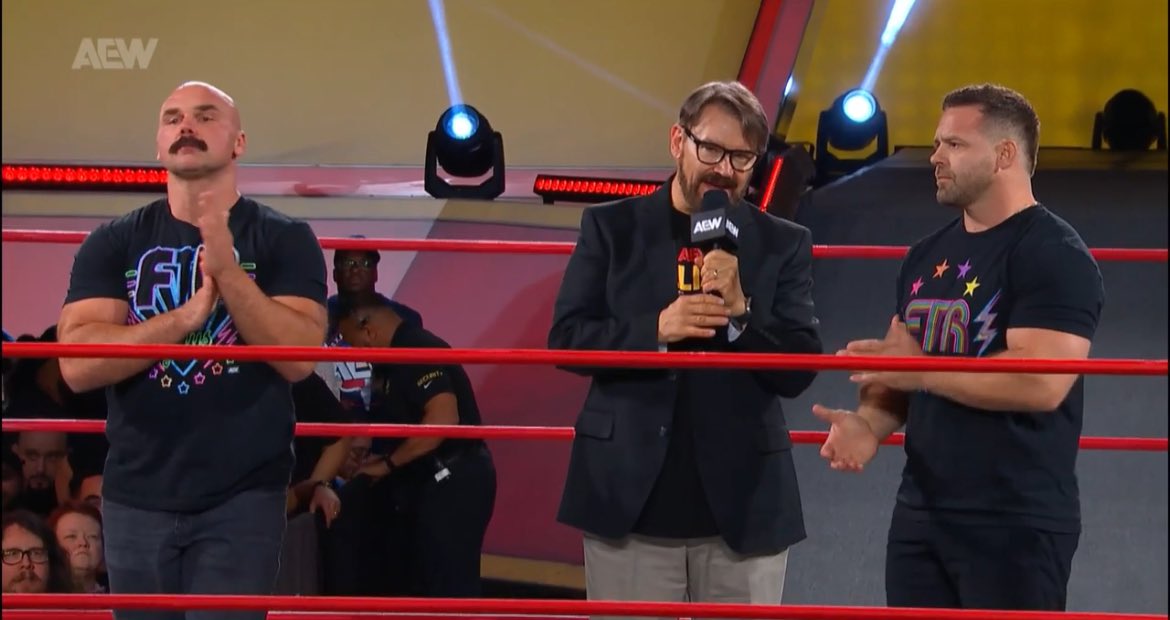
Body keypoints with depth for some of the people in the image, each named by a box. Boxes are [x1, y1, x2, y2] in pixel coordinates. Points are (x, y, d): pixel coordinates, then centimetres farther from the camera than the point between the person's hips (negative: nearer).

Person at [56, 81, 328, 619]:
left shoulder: (284, 240, -1)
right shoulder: (113, 243, 3)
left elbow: (298, 357, -13)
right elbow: (77, 365, -10)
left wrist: (228, 269, -23)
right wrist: (188, 314, -20)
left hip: (242, 496, -2)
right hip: (135, 497, 3)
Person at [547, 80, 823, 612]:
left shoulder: (783, 244, 4)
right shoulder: (611, 227, 4)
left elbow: (799, 371, -1)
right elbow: (565, 338, -2)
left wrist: (741, 310, -18)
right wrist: (654, 330, -18)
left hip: (744, 505, 0)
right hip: (630, 499, 0)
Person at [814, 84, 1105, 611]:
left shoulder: (1054, 256, -12)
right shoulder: (927, 256, 14)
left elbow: (1041, 382, -24)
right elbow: (893, 368, 17)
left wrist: (920, 368, -16)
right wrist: (870, 421, -7)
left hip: (1016, 526, -8)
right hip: (920, 513, 8)